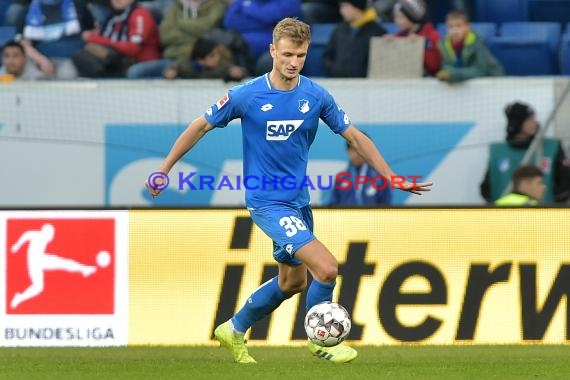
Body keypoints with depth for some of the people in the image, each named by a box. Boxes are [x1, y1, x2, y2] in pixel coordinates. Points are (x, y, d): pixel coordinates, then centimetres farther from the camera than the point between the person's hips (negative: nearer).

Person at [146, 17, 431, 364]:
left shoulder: (316, 96, -4)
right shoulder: (247, 96, -14)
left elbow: (355, 136, 4)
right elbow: (201, 127, -2)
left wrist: (394, 179, 1)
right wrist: (163, 171, 0)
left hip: (299, 201, 6)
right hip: (267, 202, -6)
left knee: (293, 281, 19)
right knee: (327, 268, -17)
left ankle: (235, 330, 40)